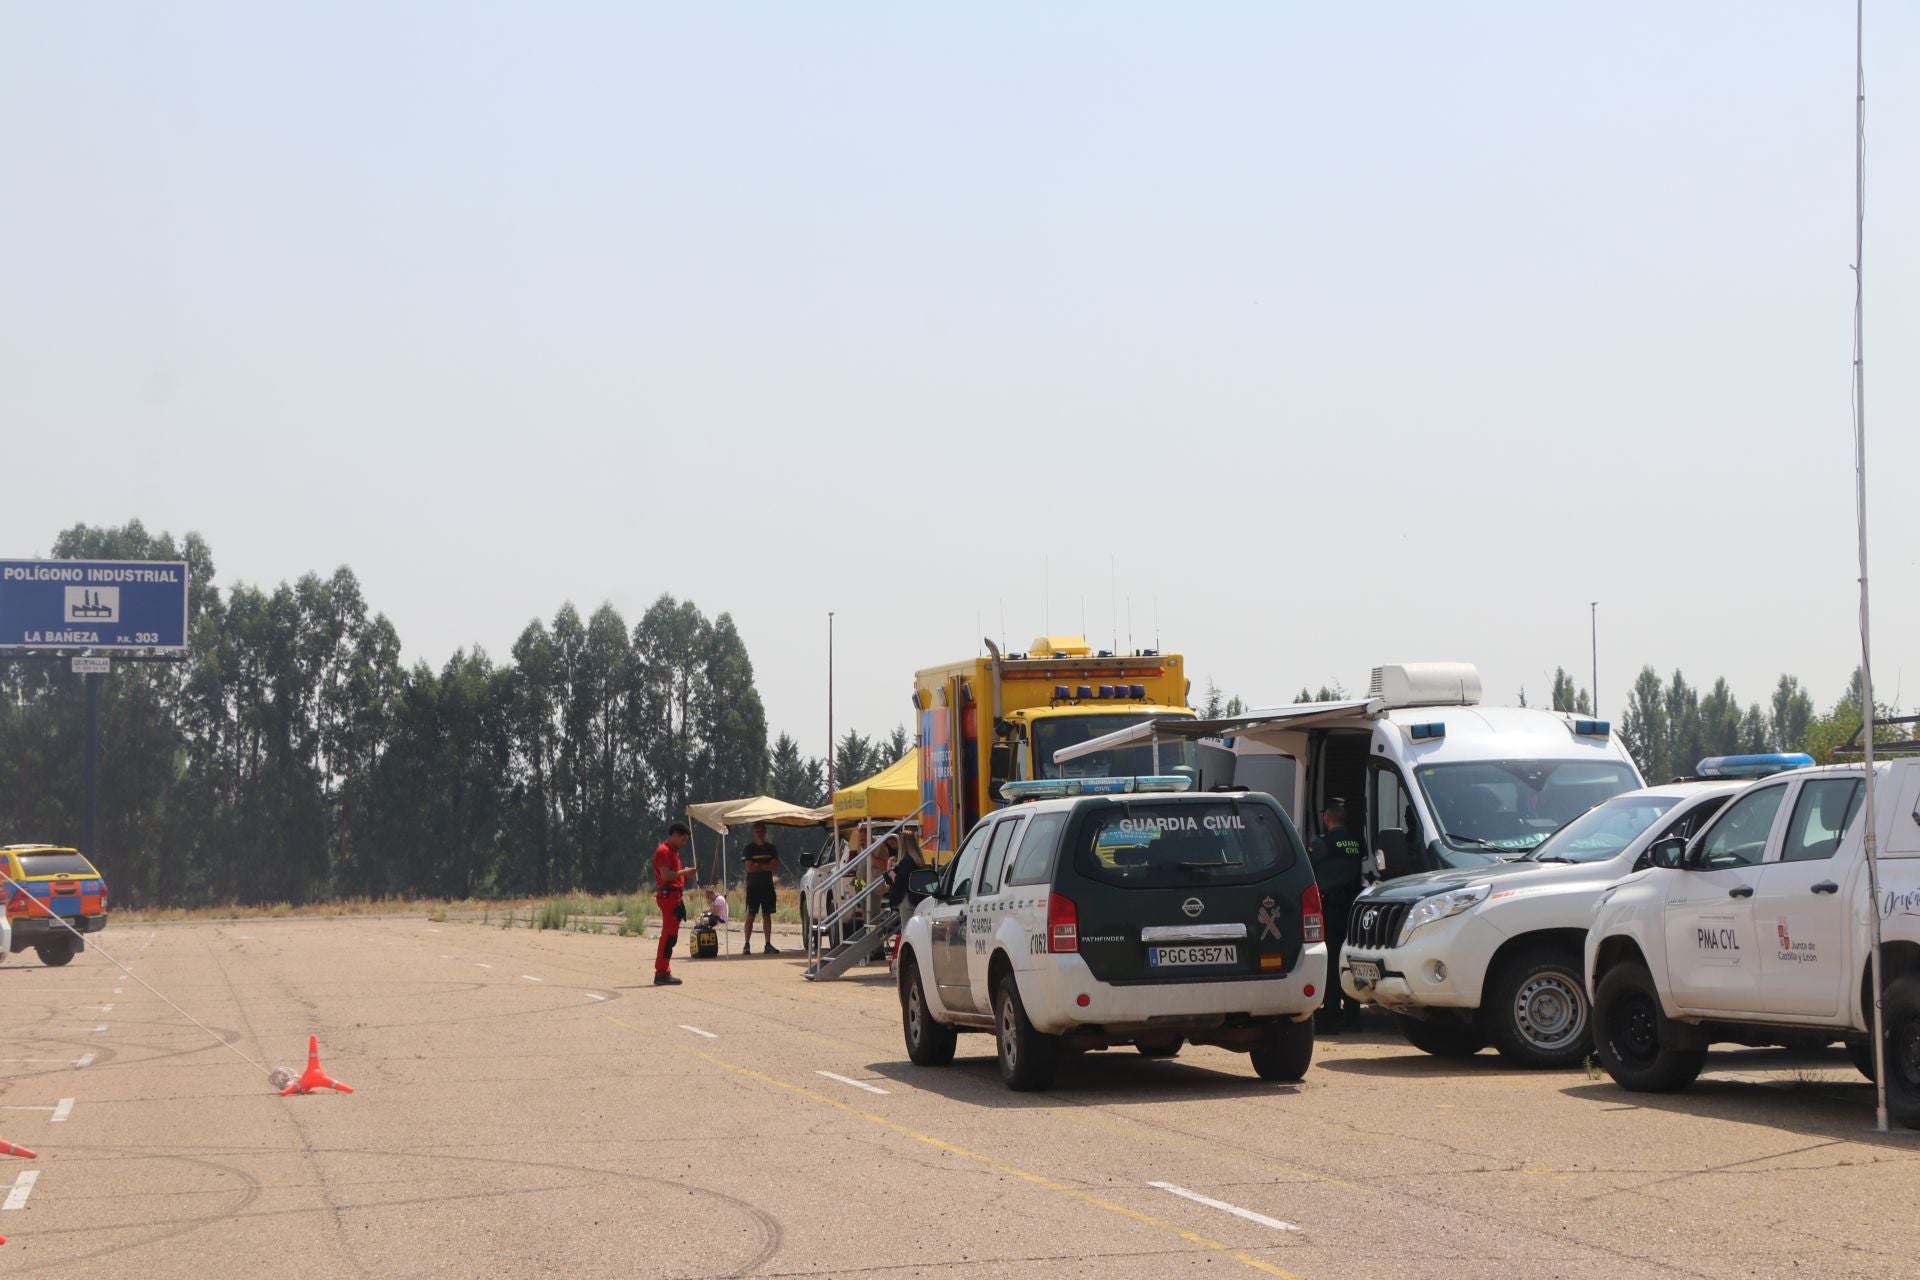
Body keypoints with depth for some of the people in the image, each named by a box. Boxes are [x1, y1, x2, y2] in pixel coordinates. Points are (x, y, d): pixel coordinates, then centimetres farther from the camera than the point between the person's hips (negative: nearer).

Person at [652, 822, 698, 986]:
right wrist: (685, 872, -15)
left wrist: (686, 872, 11)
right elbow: (665, 875, -21)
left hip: (674, 897, 11)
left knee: (669, 935, 12)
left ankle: (663, 973, 16)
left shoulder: (673, 851, 21)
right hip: (668, 895, -11)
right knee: (669, 935, -12)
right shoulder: (664, 851, -12)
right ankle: (662, 973, -13)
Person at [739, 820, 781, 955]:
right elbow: (749, 868, -10)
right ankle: (747, 945, -6)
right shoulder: (749, 848, 0)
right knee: (750, 915, -5)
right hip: (753, 886, -3)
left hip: (767, 885, 3)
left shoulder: (770, 847, 9)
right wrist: (766, 866, -5)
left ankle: (768, 945, 4)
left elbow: (775, 865, -4)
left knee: (767, 915, 4)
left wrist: (758, 865, -10)